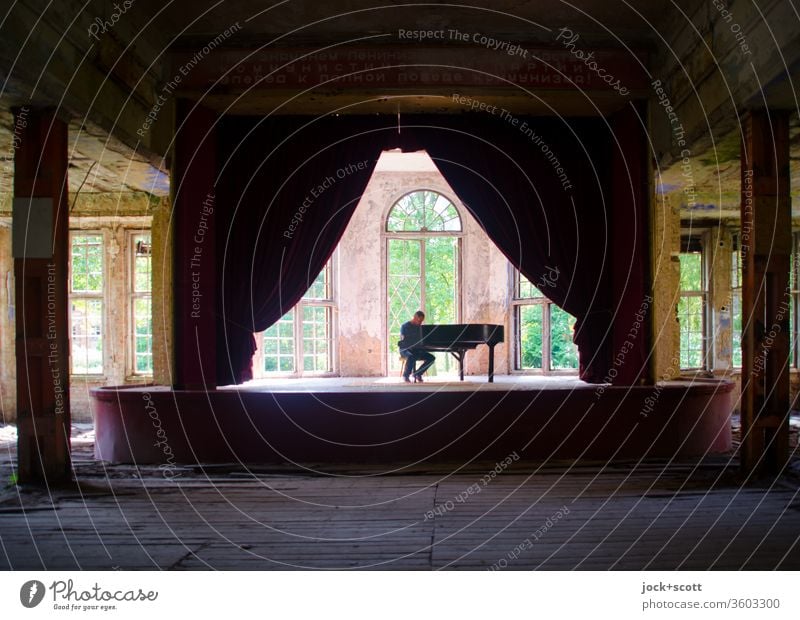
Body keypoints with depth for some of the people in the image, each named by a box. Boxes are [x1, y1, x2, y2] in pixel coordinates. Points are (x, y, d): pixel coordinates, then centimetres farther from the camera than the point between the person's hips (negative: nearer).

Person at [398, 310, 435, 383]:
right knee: (411, 357, -40)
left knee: (431, 358, -16)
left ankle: (417, 373, -1)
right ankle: (406, 375, -17)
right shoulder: (404, 326, -4)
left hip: (417, 350, 6)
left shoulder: (420, 327, 12)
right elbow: (403, 340, -13)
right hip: (405, 349, -6)